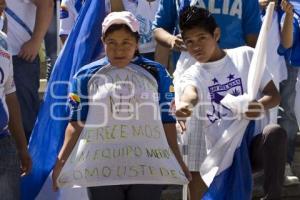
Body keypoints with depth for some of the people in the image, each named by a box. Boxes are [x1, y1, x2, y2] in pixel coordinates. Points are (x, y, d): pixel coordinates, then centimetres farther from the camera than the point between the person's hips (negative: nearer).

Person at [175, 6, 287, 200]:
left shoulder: (245, 55, 5)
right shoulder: (192, 75, 2)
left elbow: (274, 95, 2)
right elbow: (191, 93, -25)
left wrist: (261, 106, -24)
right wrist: (185, 104, -52)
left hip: (256, 145, -1)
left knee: (275, 132, -32)